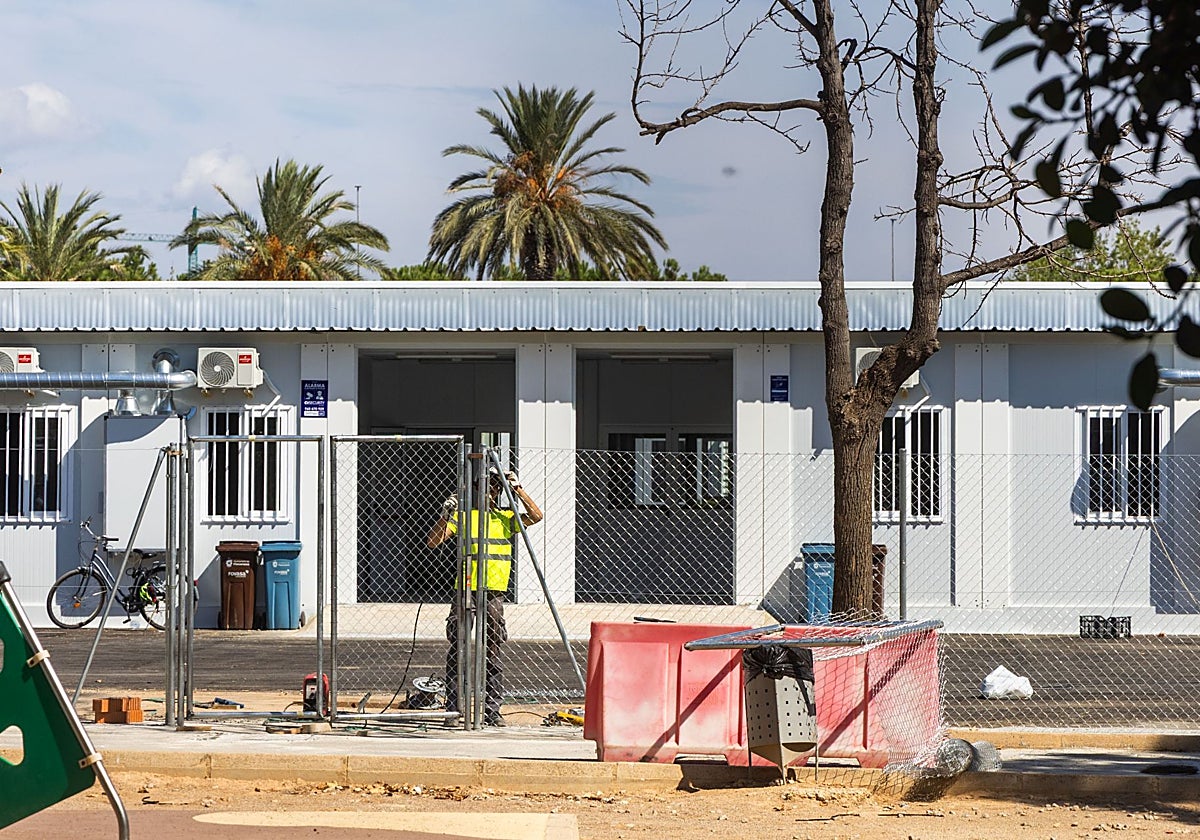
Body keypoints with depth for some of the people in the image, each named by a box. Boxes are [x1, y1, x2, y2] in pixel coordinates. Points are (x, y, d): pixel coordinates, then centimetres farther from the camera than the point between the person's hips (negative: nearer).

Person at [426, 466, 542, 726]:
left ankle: (492, 711, 6)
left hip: (494, 593, 2)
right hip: (465, 590, -2)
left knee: (493, 651, 3)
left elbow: (536, 516, -2)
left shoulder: (506, 517, 13)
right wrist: (445, 517, -16)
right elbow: (433, 542, -1)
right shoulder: (463, 515, 7)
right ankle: (452, 708, 3)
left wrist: (518, 490, -7)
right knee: (457, 649, -2)